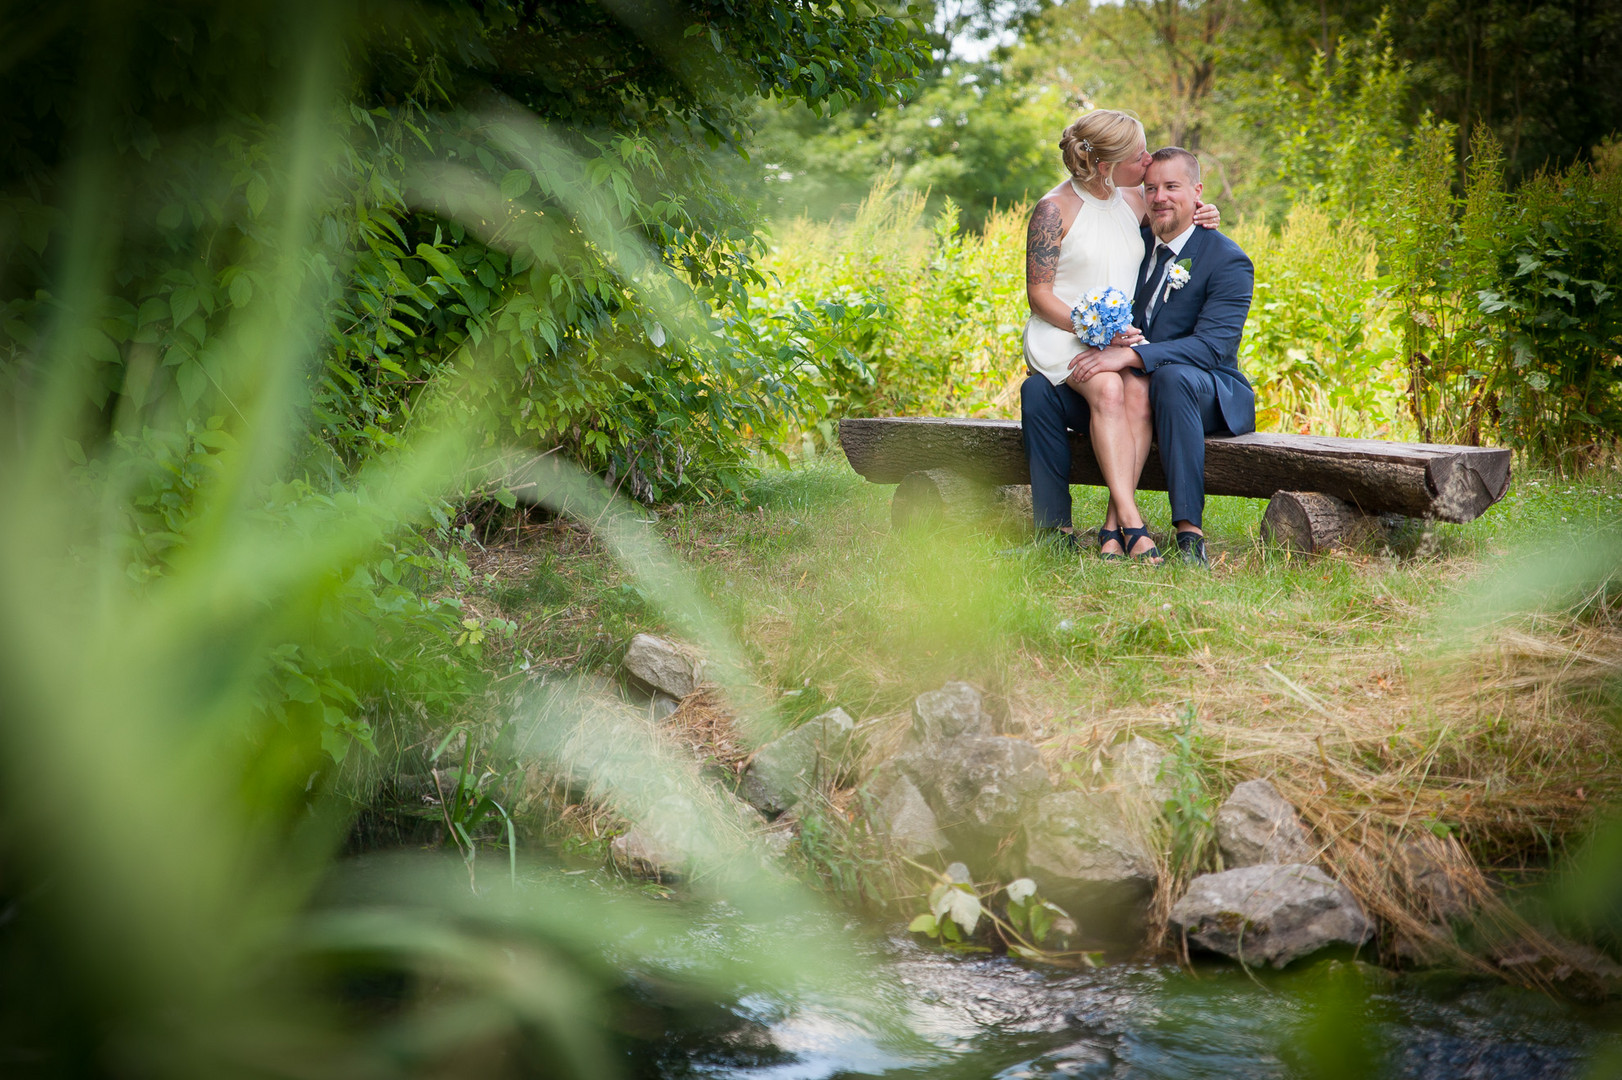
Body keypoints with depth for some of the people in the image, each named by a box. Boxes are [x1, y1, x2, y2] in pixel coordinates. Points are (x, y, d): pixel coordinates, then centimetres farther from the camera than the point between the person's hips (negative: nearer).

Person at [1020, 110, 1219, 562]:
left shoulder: (1133, 200, 11)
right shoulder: (1054, 210, -5)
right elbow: (1039, 296, -6)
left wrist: (1201, 222, 8)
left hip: (1122, 336, 4)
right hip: (1061, 336, -4)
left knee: (1138, 390, -31)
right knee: (1108, 389, -35)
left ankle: (1113, 527, -35)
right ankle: (1131, 522, -41)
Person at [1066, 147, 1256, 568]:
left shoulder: (1228, 261, -10)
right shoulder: (1135, 243, 10)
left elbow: (1211, 347, -23)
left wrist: (1129, 355, -35)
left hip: (1209, 394, -6)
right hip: (1137, 391, 6)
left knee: (1172, 376, -41)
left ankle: (1190, 535, -45)